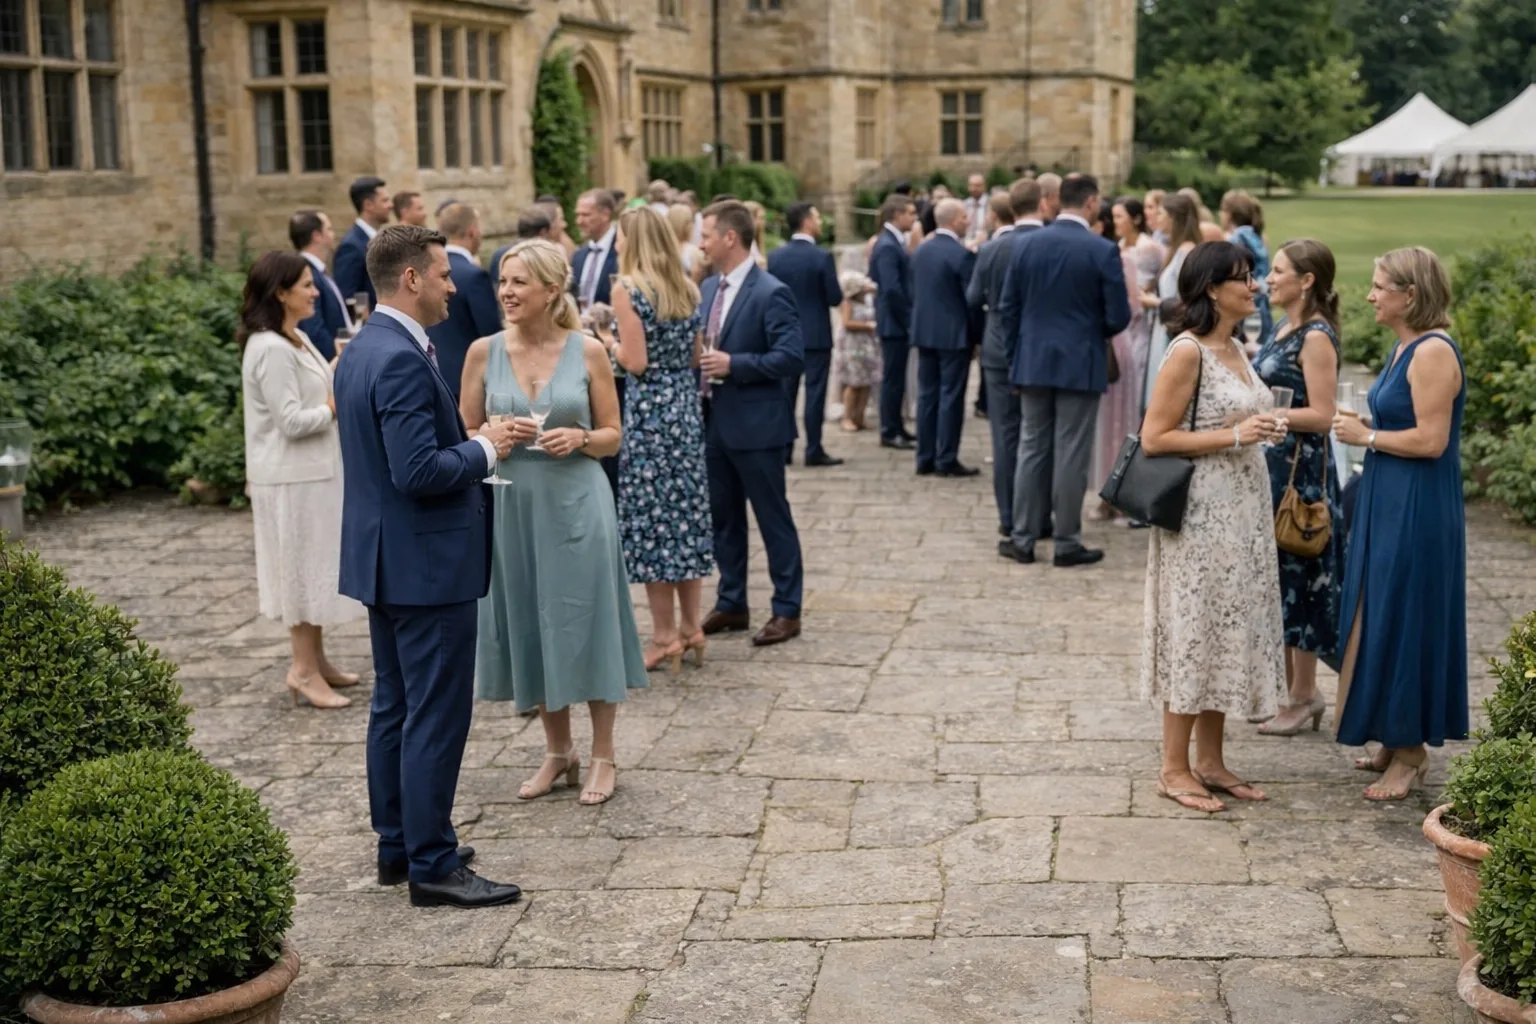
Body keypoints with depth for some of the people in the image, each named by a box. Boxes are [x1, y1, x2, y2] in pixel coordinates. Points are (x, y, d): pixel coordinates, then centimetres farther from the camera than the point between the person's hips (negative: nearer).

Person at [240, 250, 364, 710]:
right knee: (302, 566, -3)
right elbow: (292, 421, -22)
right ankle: (304, 670, 5)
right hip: (292, 478, -9)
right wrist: (339, 407, -13)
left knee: (315, 566, 15)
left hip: (315, 471, 9)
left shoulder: (297, 340, 12)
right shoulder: (271, 349, -19)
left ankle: (316, 659, 24)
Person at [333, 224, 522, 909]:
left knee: (395, 708, 16)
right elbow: (420, 472, -26)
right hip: (427, 563, -11)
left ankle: (398, 846, 27)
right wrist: (484, 449, -11)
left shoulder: (361, 350, 11)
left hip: (384, 561, 11)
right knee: (436, 717, -3)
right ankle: (432, 866, 4)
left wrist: (472, 443, 10)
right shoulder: (403, 360, -21)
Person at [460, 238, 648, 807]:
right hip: (513, 504, 2)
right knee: (531, 625, 11)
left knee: (587, 621, 4)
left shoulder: (588, 351, -3)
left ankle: (602, 756, 19)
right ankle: (557, 750, 28)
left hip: (576, 503, -2)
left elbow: (612, 436, 3)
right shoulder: (484, 351, 1)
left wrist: (579, 438, -18)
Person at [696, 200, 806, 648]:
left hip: (755, 424, -8)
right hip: (715, 421, 8)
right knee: (722, 517, 15)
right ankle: (731, 605, 27)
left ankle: (787, 610, 13)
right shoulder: (710, 287, 10)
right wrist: (698, 357, -2)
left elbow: (791, 357, -20)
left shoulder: (770, 293, -15)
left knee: (773, 519, 3)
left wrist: (733, 365, -23)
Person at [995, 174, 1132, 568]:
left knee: (1031, 449, 10)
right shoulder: (1103, 250, -10)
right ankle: (1067, 543, 8)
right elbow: (1118, 317, -10)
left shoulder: (1026, 245, 1)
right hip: (1080, 364, -4)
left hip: (1033, 362, 4)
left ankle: (1023, 538, 13)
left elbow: (1008, 308, 4)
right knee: (1070, 455, 2)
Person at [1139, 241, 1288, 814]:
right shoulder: (1188, 352, -15)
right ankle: (1174, 769, 9)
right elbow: (1153, 437, -17)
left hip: (1242, 510, 9)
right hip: (1201, 513, -9)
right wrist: (1233, 435, -20)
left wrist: (1265, 431, 6)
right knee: (1194, 633, -1)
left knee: (1228, 630, 12)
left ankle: (1210, 761, 22)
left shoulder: (1235, 349, 11)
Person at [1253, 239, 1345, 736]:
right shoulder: (1285, 330, 11)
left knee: (1296, 578, 0)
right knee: (1275, 579, 14)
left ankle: (1303, 697, 11)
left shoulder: (1316, 337, -15)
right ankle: (1292, 689, 24)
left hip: (1300, 470, -9)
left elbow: (1321, 416, -20)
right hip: (1272, 465, 9)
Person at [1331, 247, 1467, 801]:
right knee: (1382, 620, 14)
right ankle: (1396, 740, 25)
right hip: (1388, 504, 10)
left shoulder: (1433, 353, -18)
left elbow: (1431, 440, -23)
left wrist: (1366, 436, -12)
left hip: (1417, 510, -10)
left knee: (1405, 621, -1)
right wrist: (1364, 427, 4)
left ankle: (1411, 753, 10)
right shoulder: (1406, 347, 11)